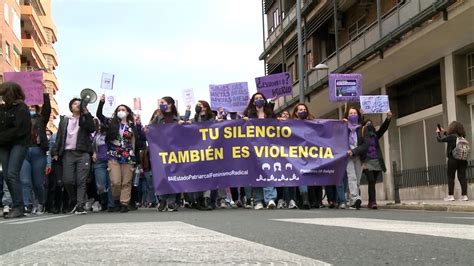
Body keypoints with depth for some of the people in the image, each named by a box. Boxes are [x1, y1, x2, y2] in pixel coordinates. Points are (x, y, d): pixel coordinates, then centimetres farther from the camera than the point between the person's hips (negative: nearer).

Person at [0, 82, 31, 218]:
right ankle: (16, 206, 10)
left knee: (12, 174, -15)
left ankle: (18, 207, -11)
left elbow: (19, 130, -15)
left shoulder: (21, 108, -8)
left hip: (18, 143, -6)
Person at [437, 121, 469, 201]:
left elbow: (440, 139, 2)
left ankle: (451, 195, 0)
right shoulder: (462, 137, 9)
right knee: (462, 177, 4)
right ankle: (464, 195, -1)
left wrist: (438, 133, 21)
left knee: (450, 177, 2)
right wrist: (444, 132, 37)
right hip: (462, 159, 6)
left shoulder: (451, 136, -10)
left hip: (453, 159, -5)